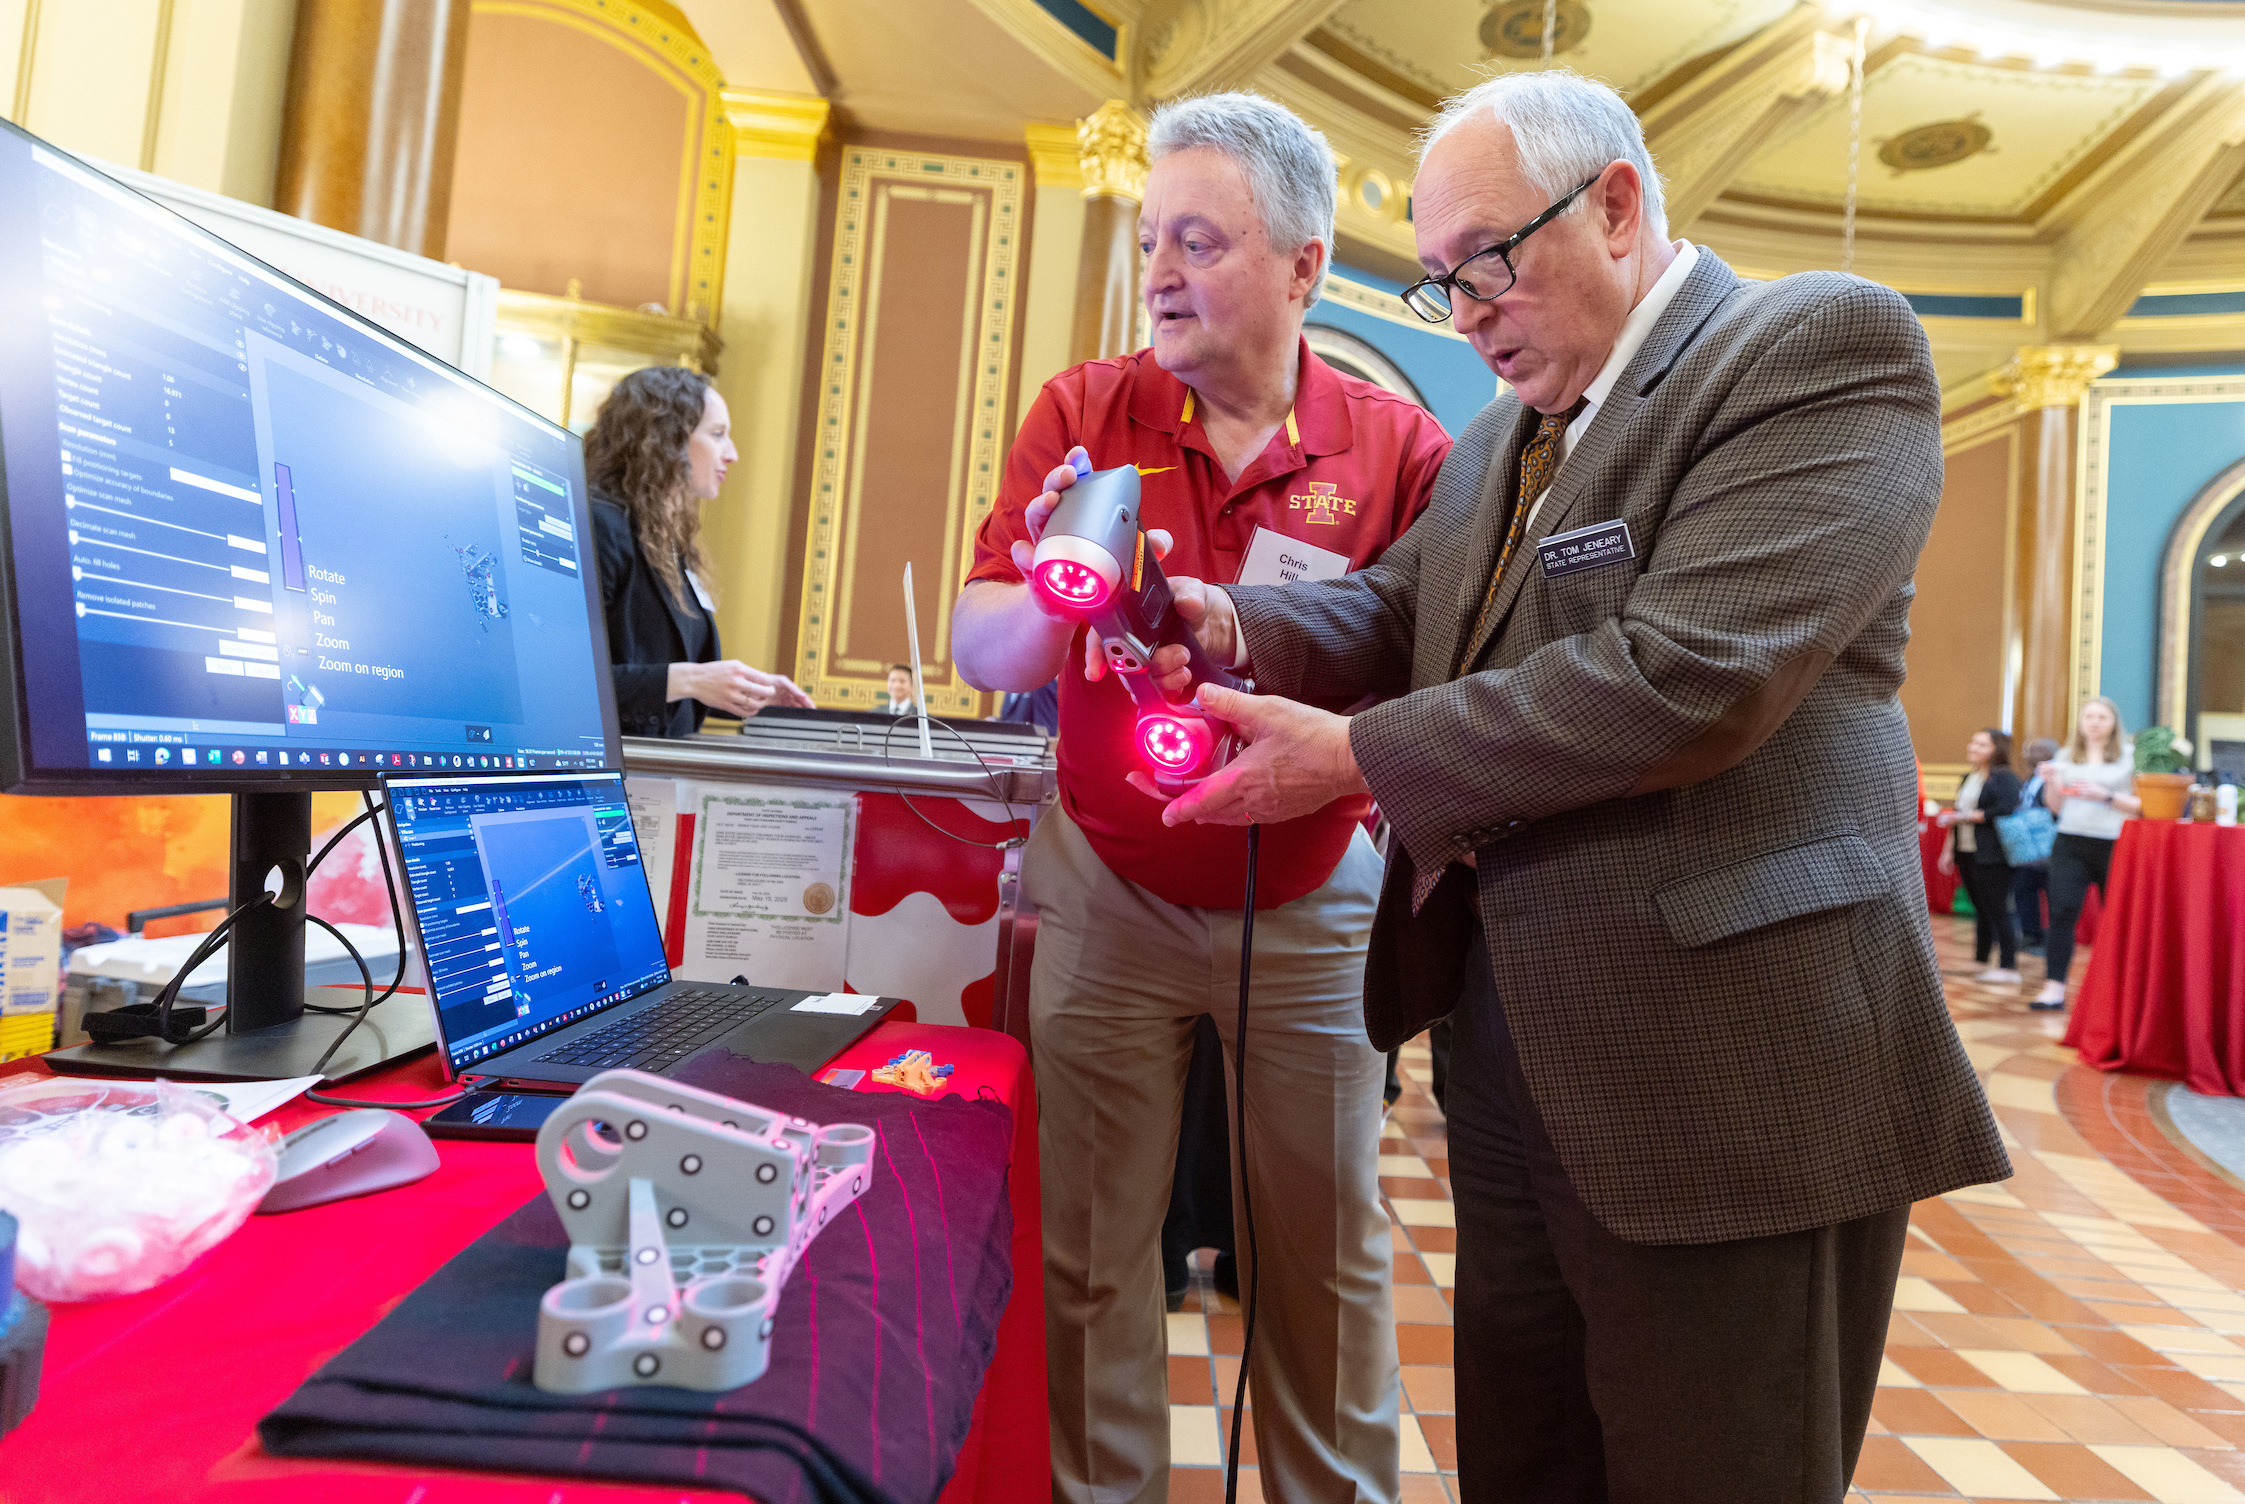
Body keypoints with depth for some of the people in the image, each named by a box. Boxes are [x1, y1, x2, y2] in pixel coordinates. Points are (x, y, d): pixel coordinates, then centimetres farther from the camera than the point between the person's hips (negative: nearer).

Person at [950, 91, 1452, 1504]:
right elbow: (980, 651, -7)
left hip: (1313, 908, 0)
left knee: (1328, 1257, 14)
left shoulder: (1398, 442, -4)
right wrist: (1054, 598, -29)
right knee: (1091, 1254, 8)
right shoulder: (1085, 410, -1)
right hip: (1108, 894, 1)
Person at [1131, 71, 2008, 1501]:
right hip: (1514, 1045, 8)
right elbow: (1393, 615, 15)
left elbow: (1687, 679, -24)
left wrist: (1353, 755, -18)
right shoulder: (1501, 437, 15)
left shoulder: (1826, 345, -11)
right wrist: (1241, 624, -6)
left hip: (1726, 1067, -7)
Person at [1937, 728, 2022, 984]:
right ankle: (1980, 961, 19)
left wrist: (1966, 817, -17)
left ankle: (2008, 968, 0)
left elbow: (2005, 810, -21)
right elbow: (1958, 815, 23)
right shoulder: (1968, 778, 19)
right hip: (1967, 855, 8)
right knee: (1980, 910, 13)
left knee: (1997, 910, -5)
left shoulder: (2004, 777, -7)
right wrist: (1950, 849, 20)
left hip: (1992, 856, -8)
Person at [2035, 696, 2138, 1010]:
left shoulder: (2129, 758, 4)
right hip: (2071, 843, 2)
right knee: (2062, 912, -8)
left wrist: (2106, 796, -14)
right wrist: (2051, 783, -4)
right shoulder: (2066, 757, 12)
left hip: (2114, 845, -2)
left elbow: (2141, 806, 0)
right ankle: (2054, 987, -8)